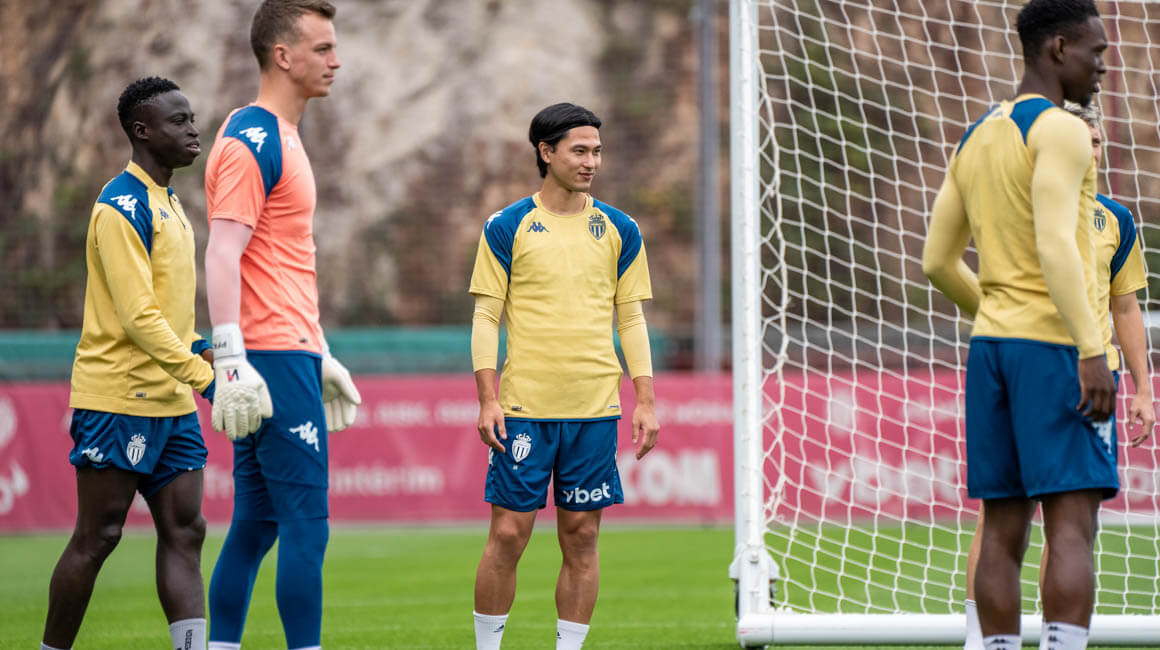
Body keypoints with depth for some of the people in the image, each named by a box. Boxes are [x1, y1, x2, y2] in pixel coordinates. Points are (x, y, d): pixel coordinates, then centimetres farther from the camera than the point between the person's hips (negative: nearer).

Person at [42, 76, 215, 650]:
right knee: (96, 539, -3)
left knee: (184, 533, 1)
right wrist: (202, 376, -22)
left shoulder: (169, 206, 16)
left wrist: (201, 350, 7)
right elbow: (137, 316, -20)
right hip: (118, 401, -9)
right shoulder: (120, 208, -14)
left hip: (172, 404, 9)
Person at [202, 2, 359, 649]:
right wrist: (231, 363, -25)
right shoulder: (252, 141, -12)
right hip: (271, 363, -10)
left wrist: (320, 355, 26)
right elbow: (222, 256, -19)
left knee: (255, 524, 10)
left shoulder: (283, 139, 20)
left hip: (289, 358, 10)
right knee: (306, 523, -11)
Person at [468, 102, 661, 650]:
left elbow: (632, 318, 12)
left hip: (594, 409, 2)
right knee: (509, 532, -4)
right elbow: (486, 316, 1)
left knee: (581, 537, 3)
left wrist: (645, 403, 5)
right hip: (524, 407, -2)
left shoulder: (619, 230, 9)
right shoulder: (507, 228, 1)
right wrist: (488, 401, -7)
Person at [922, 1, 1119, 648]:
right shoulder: (1061, 131, -9)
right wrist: (1091, 351, -25)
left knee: (1004, 531, 6)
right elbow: (1055, 246, -21)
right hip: (1057, 349, -8)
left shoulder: (975, 139, 17)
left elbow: (938, 261, 19)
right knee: (1072, 527, -12)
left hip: (991, 345, 8)